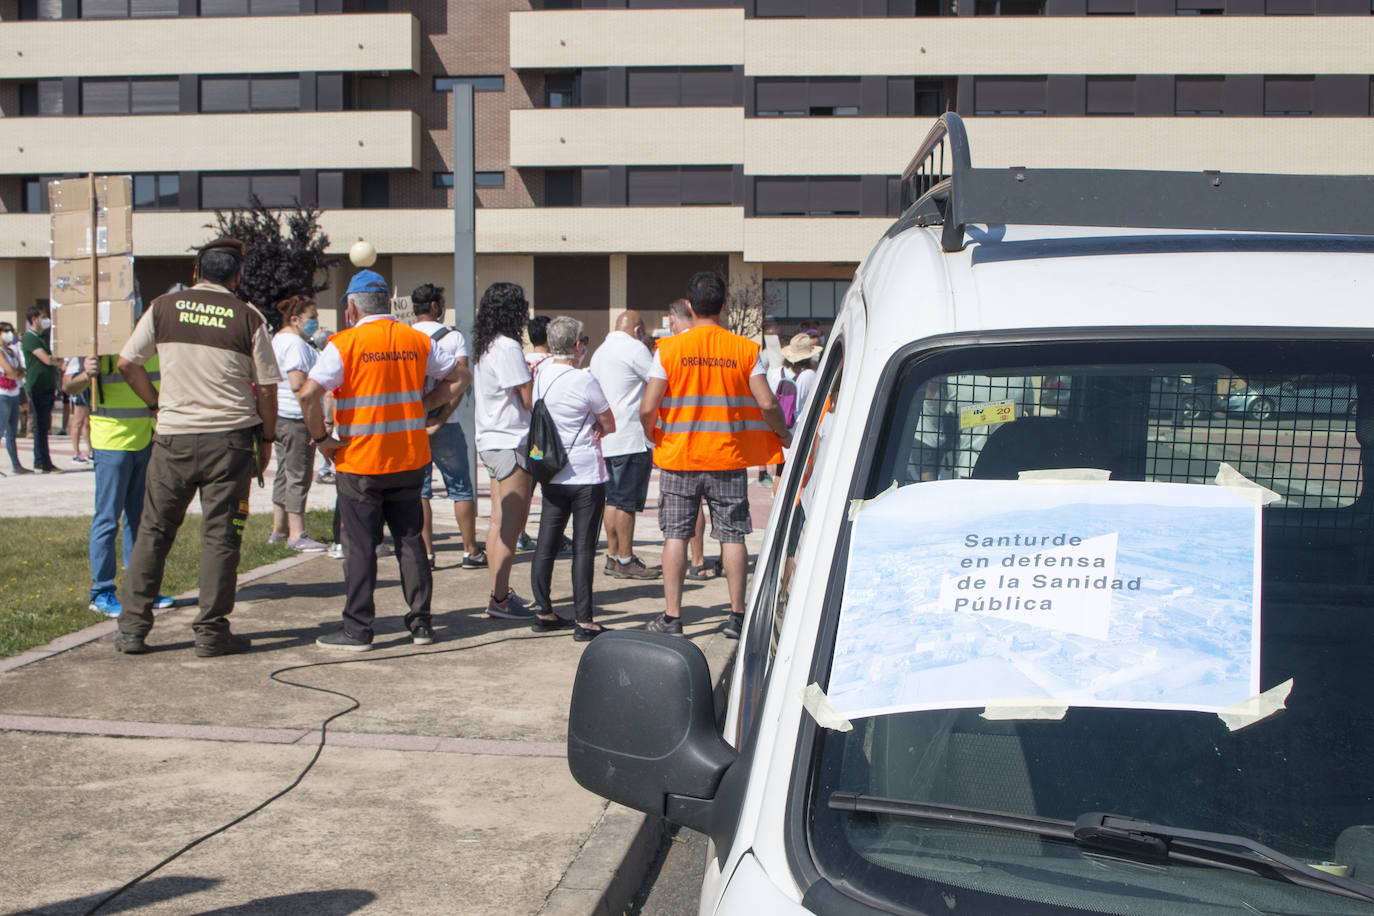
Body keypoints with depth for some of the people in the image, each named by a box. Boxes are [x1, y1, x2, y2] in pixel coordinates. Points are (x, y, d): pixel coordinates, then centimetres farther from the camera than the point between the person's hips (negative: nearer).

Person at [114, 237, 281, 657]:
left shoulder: (164, 307, 3)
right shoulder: (248, 318, -3)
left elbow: (127, 363, 5)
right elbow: (267, 388, -2)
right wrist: (266, 438, 9)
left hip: (173, 435, 2)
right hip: (230, 437, -2)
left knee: (153, 531, 11)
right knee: (220, 534, 3)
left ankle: (132, 627, 13)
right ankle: (211, 632, 6)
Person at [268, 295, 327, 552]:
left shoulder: (279, 339, 17)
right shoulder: (295, 344, -16)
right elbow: (298, 384, -24)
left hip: (282, 416, 11)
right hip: (296, 417, -11)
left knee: (285, 473, 17)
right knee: (299, 475, -7)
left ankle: (279, 530, 25)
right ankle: (297, 535, -5)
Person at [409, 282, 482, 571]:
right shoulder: (453, 336, -3)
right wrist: (440, 418, -14)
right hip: (445, 427, -2)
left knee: (418, 490, 9)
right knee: (461, 487, 8)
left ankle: (426, 553, 7)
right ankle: (471, 552, 11)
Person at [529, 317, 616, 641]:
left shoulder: (541, 372, 2)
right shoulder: (583, 381, -16)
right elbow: (610, 425, -5)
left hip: (551, 475, 6)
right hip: (586, 474, -6)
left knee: (546, 543, 11)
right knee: (583, 547, -3)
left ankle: (542, 612, 19)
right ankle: (583, 621, -1)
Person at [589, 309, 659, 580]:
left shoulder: (600, 352, 18)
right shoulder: (634, 348, -10)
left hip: (607, 436, 9)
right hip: (631, 437, -9)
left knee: (613, 498, 12)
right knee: (627, 500, -5)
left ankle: (613, 557, 16)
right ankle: (625, 560, -2)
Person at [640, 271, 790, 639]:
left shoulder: (669, 349, -4)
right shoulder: (744, 349, -2)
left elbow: (648, 408, -9)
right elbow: (767, 404, -6)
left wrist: (652, 434, 12)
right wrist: (783, 434, 13)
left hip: (679, 456, 0)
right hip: (729, 457, 1)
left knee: (676, 534, 6)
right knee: (732, 535, 7)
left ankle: (672, 617, 7)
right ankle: (737, 616, 10)